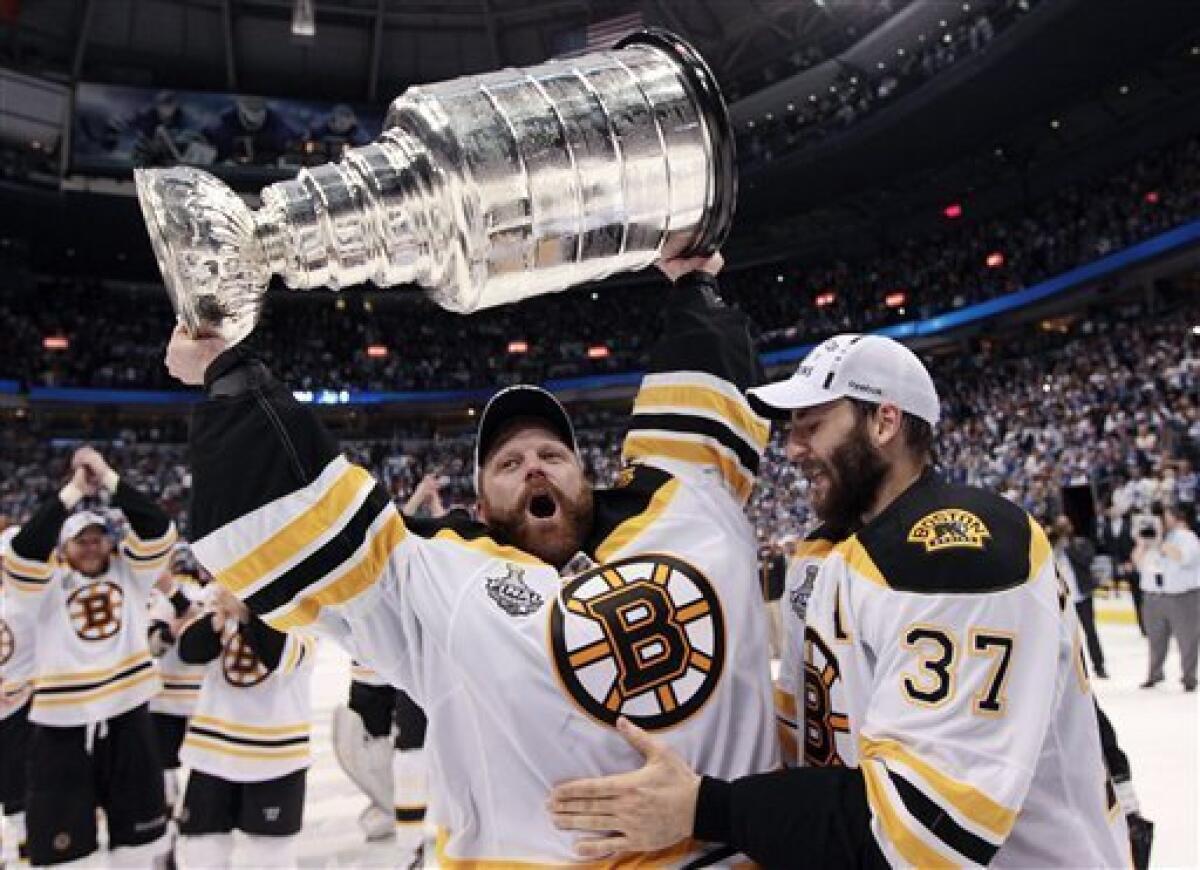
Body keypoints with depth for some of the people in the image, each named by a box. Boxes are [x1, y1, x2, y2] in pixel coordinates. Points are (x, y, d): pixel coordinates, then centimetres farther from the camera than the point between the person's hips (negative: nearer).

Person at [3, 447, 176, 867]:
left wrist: (109, 479, -17)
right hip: (62, 722, -2)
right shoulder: (46, 586, -3)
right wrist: (72, 492, -21)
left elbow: (157, 532, -12)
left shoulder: (128, 571, 2)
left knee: (137, 831, 18)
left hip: (127, 713, 2)